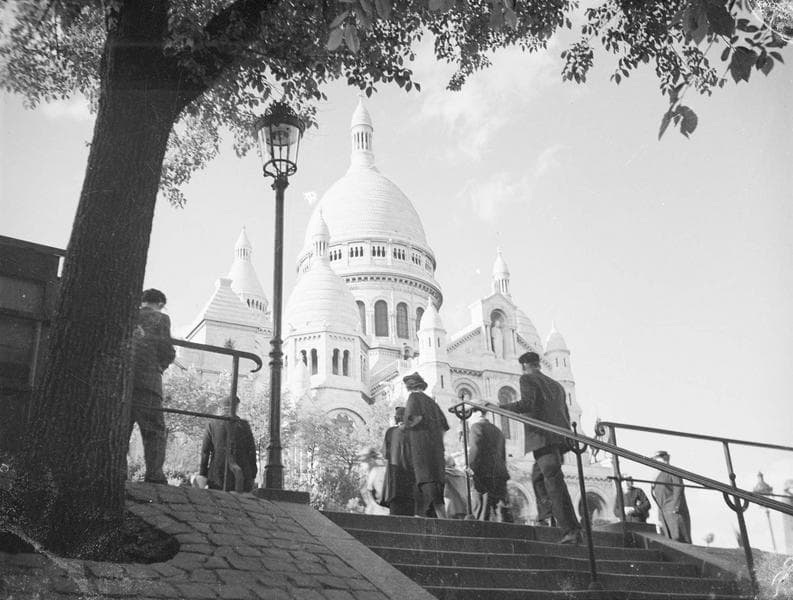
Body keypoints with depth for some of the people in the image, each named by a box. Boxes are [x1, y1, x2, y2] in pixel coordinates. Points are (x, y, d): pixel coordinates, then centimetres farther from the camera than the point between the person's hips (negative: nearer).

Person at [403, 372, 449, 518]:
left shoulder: (414, 397, 1)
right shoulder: (432, 402, 21)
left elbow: (416, 418, -16)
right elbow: (444, 426, 17)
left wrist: (404, 425, 2)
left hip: (421, 446, -8)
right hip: (436, 448, 8)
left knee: (427, 482, -14)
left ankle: (442, 518, -26)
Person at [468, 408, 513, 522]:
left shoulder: (476, 427, 1)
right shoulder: (497, 431, 25)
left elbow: (475, 449, -14)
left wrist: (471, 468, -13)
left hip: (485, 475, -7)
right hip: (501, 474, 7)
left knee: (481, 513, -7)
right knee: (502, 510, 5)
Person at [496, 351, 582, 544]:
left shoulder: (527, 379, 5)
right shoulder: (556, 385, 27)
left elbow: (527, 403, -13)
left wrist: (498, 407, -9)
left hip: (543, 438, -8)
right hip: (560, 437, 8)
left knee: (554, 482, -11)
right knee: (538, 476, 21)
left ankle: (571, 531, -16)